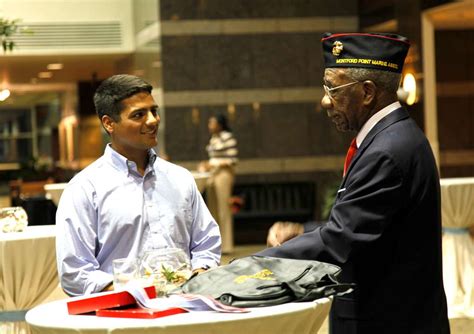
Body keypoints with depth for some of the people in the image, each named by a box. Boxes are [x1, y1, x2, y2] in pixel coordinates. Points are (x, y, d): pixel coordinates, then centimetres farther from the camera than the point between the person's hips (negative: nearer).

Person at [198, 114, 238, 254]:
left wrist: (212, 165, -17)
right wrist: (206, 165, 7)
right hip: (212, 175, 9)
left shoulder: (228, 138, -10)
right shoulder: (213, 139, 16)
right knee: (213, 211, 8)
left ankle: (225, 245, -3)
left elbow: (232, 160, -14)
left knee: (223, 210, -7)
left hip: (223, 174, -9)